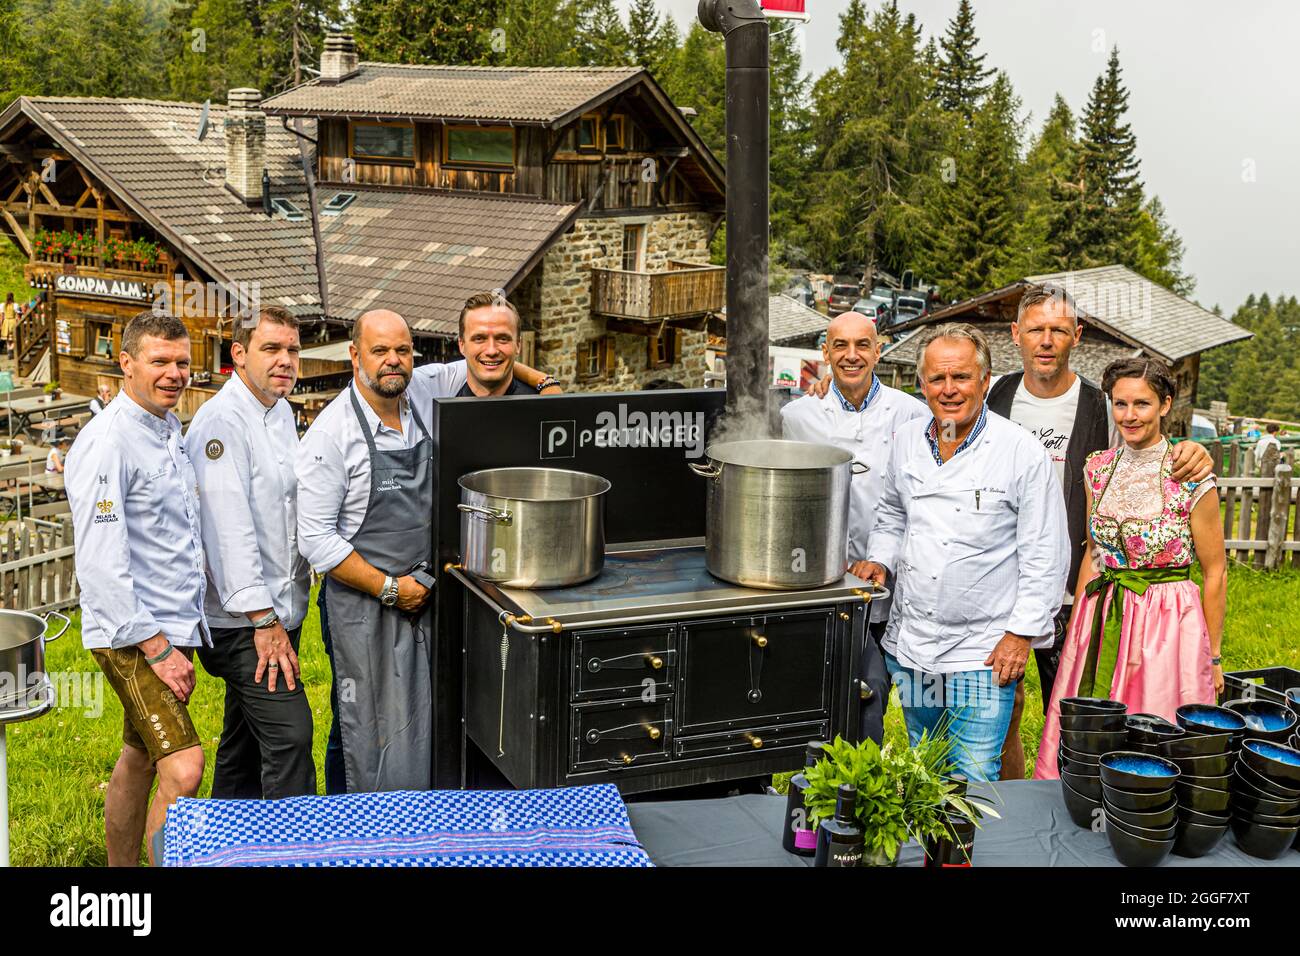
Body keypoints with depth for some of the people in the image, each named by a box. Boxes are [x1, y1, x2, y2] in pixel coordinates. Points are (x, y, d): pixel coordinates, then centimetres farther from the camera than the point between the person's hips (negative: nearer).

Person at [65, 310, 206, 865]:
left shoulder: (169, 431, 13)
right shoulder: (108, 440, -15)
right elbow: (101, 561, -20)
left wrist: (176, 640, 18)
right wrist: (157, 649, -20)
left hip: (175, 628, 9)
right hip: (133, 637, -9)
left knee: (139, 761, 17)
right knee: (183, 770, -16)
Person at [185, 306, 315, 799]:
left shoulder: (280, 412, 13)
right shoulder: (221, 421, -16)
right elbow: (229, 527, -22)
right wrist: (263, 620, -23)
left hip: (275, 610, 9)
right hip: (244, 621, -9)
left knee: (244, 743, 17)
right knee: (288, 736, -13)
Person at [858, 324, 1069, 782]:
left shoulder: (1021, 451, -11)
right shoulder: (906, 440, 4)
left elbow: (1045, 553, -8)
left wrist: (1022, 632, -11)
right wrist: (879, 559, 5)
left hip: (983, 655, -5)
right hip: (909, 645, 5)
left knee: (973, 783, -4)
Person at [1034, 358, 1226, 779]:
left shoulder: (1191, 478, -11)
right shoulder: (1098, 468, 4)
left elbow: (1215, 573, -5)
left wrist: (1214, 656, -3)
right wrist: (1076, 629, 14)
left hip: (1168, 624, -5)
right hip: (1101, 620, 5)